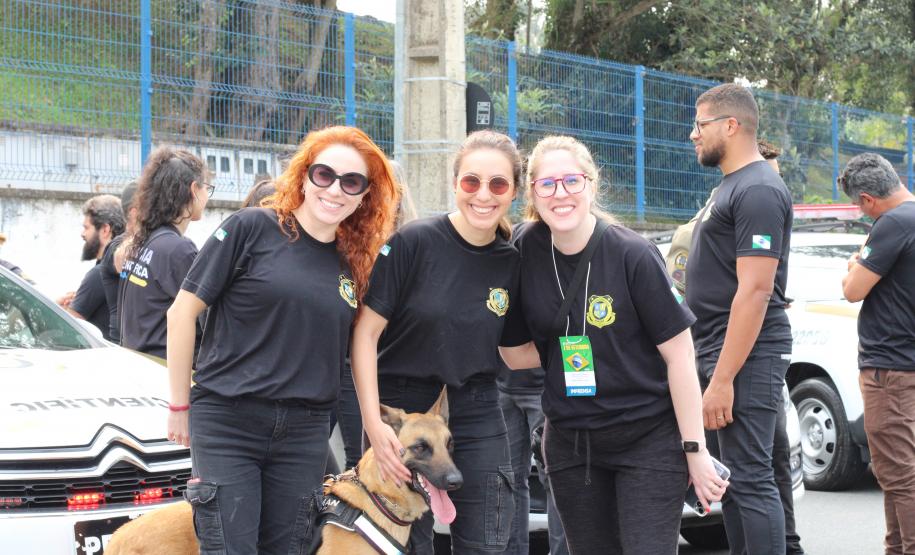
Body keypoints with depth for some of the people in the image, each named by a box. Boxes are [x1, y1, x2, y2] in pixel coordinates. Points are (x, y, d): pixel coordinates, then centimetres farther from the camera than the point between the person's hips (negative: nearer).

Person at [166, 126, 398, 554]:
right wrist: (179, 406, 0)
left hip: (305, 433, 4)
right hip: (227, 422, -4)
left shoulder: (355, 263, 9)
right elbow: (183, 312, -3)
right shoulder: (252, 229, -5)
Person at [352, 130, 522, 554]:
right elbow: (365, 333, -11)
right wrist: (373, 423, -17)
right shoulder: (415, 242, -11)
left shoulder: (511, 263, 1)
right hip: (404, 407, -3)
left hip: (477, 415, 4)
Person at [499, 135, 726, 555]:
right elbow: (515, 353, 6)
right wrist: (570, 348, -6)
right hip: (570, 440, 4)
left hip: (647, 437, -4)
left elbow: (678, 354, -11)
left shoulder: (632, 256, -13)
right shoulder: (527, 254, -2)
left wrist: (695, 451, -12)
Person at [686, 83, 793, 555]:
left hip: (746, 358, -10)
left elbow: (755, 290, -21)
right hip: (720, 353, 10)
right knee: (734, 476, 11)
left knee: (751, 480, -11)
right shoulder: (731, 187, 18)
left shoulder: (758, 191, -14)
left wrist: (723, 378, -24)